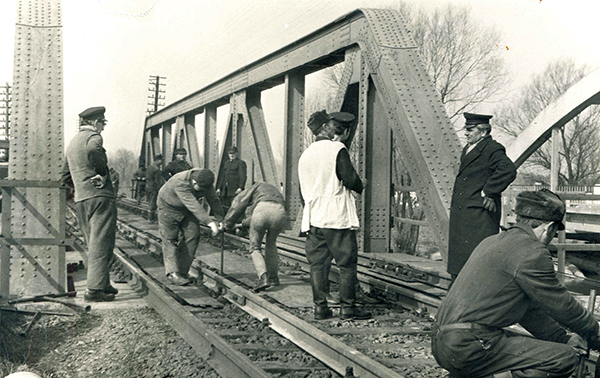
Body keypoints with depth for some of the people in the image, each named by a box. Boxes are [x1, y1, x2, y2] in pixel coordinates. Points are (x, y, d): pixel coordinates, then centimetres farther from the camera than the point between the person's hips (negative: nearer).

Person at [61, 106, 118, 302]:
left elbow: (66, 175, 27)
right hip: (99, 197, -9)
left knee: (94, 245, 15)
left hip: (80, 200, 9)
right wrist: (103, 174, -17)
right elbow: (93, 150, -31)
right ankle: (95, 289, -11)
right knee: (101, 244, -8)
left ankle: (103, 285, 20)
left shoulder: (72, 142, 23)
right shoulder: (93, 136, -5)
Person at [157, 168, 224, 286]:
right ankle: (172, 273, -14)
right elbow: (193, 206, -46)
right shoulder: (180, 183, -40)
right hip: (169, 206, -6)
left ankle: (182, 271, 0)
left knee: (192, 236, -5)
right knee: (170, 239, -12)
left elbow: (213, 200, -10)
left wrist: (220, 218, -18)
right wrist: (210, 222, -51)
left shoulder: (205, 183, -20)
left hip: (187, 210, 6)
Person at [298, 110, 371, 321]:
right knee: (347, 263, 1)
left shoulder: (305, 155, 13)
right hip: (337, 218, -6)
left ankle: (320, 308, 9)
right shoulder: (337, 149, -8)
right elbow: (350, 179, -13)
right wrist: (361, 185, 7)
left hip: (313, 219, 6)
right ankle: (347, 307, 3)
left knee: (318, 264, 8)